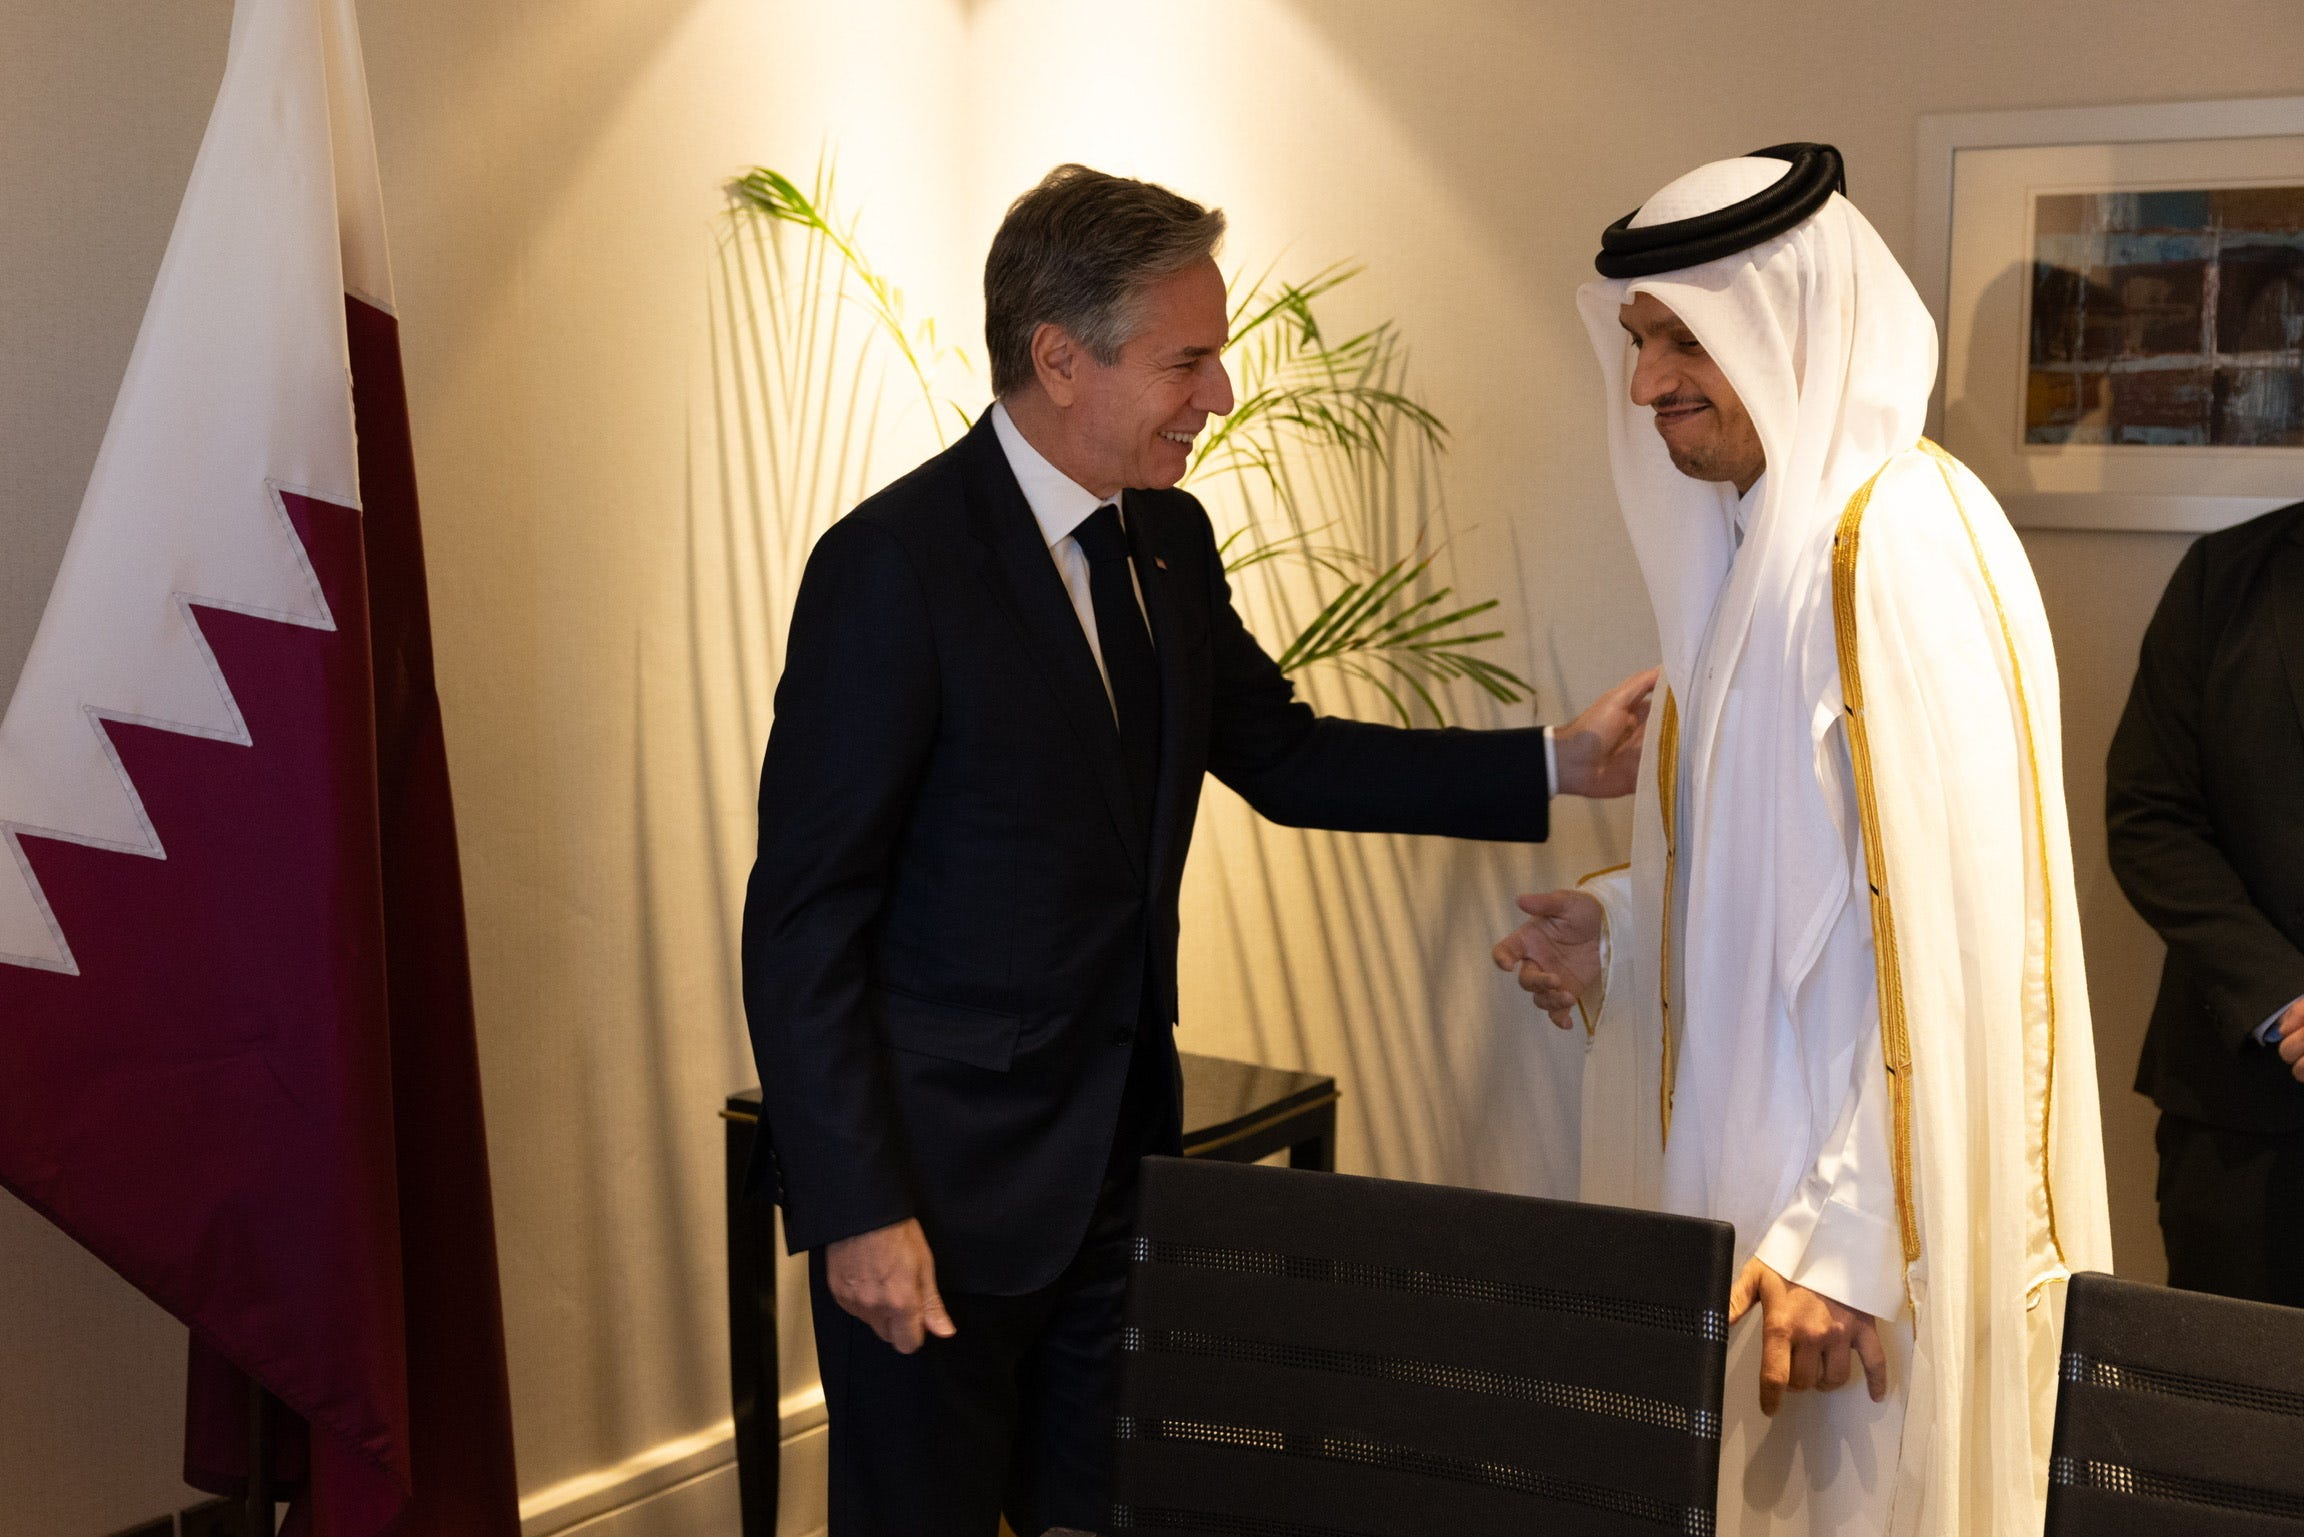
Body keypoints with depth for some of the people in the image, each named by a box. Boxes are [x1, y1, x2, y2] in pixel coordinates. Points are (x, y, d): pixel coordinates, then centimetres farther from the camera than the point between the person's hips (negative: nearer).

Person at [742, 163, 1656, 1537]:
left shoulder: (1168, 538, 4)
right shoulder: (894, 562, -19)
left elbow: (1280, 754, 15)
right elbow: (804, 920, -18)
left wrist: (1559, 765, 6)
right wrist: (859, 1213, -19)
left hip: (1116, 1154, 7)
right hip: (939, 1180, -7)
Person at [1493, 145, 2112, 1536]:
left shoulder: (1895, 545, -20)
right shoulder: (1768, 532, 10)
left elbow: (1940, 930, -25)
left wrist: (1843, 1242, -24)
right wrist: (1617, 932, 2)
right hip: (1756, 1169, 9)